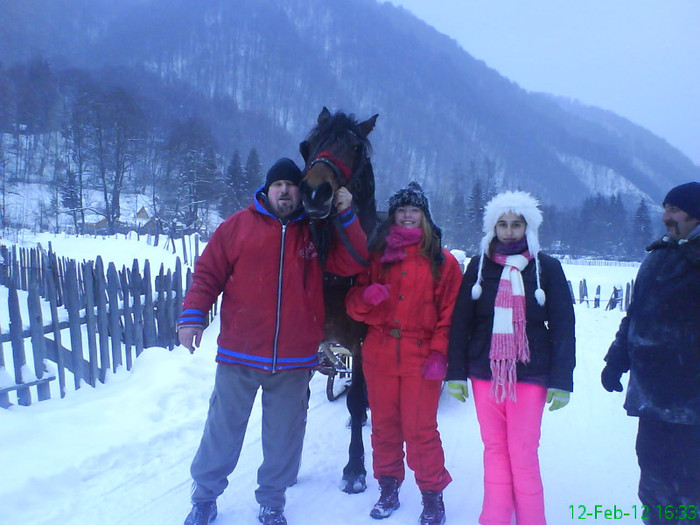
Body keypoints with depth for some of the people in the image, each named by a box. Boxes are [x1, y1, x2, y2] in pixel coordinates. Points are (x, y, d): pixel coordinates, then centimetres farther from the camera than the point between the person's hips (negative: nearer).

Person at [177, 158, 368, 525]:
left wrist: (347, 216, -7)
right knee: (223, 430, 11)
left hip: (294, 362, 2)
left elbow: (353, 263, 0)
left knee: (284, 438, 12)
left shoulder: (316, 234, 7)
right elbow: (207, 274, 0)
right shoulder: (237, 226, 2)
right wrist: (192, 315, -12)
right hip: (239, 356, -1)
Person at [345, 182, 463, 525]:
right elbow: (353, 305, 8)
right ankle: (388, 488, 29)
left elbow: (450, 314, -1)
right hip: (379, 356, 3)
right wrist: (366, 296, -15)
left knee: (420, 429, 0)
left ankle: (433, 497, 18)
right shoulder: (375, 256, 9)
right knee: (384, 426, 12)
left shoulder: (442, 262, 3)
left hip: (421, 360, -3)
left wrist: (439, 353, -11)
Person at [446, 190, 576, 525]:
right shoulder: (479, 266, 5)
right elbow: (460, 322, 4)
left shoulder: (547, 268, 1)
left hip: (529, 374, -2)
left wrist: (561, 381, -6)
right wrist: (456, 372, -1)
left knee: (523, 454, -1)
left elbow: (563, 328, -1)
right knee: (494, 450, 9)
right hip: (485, 372, 2)